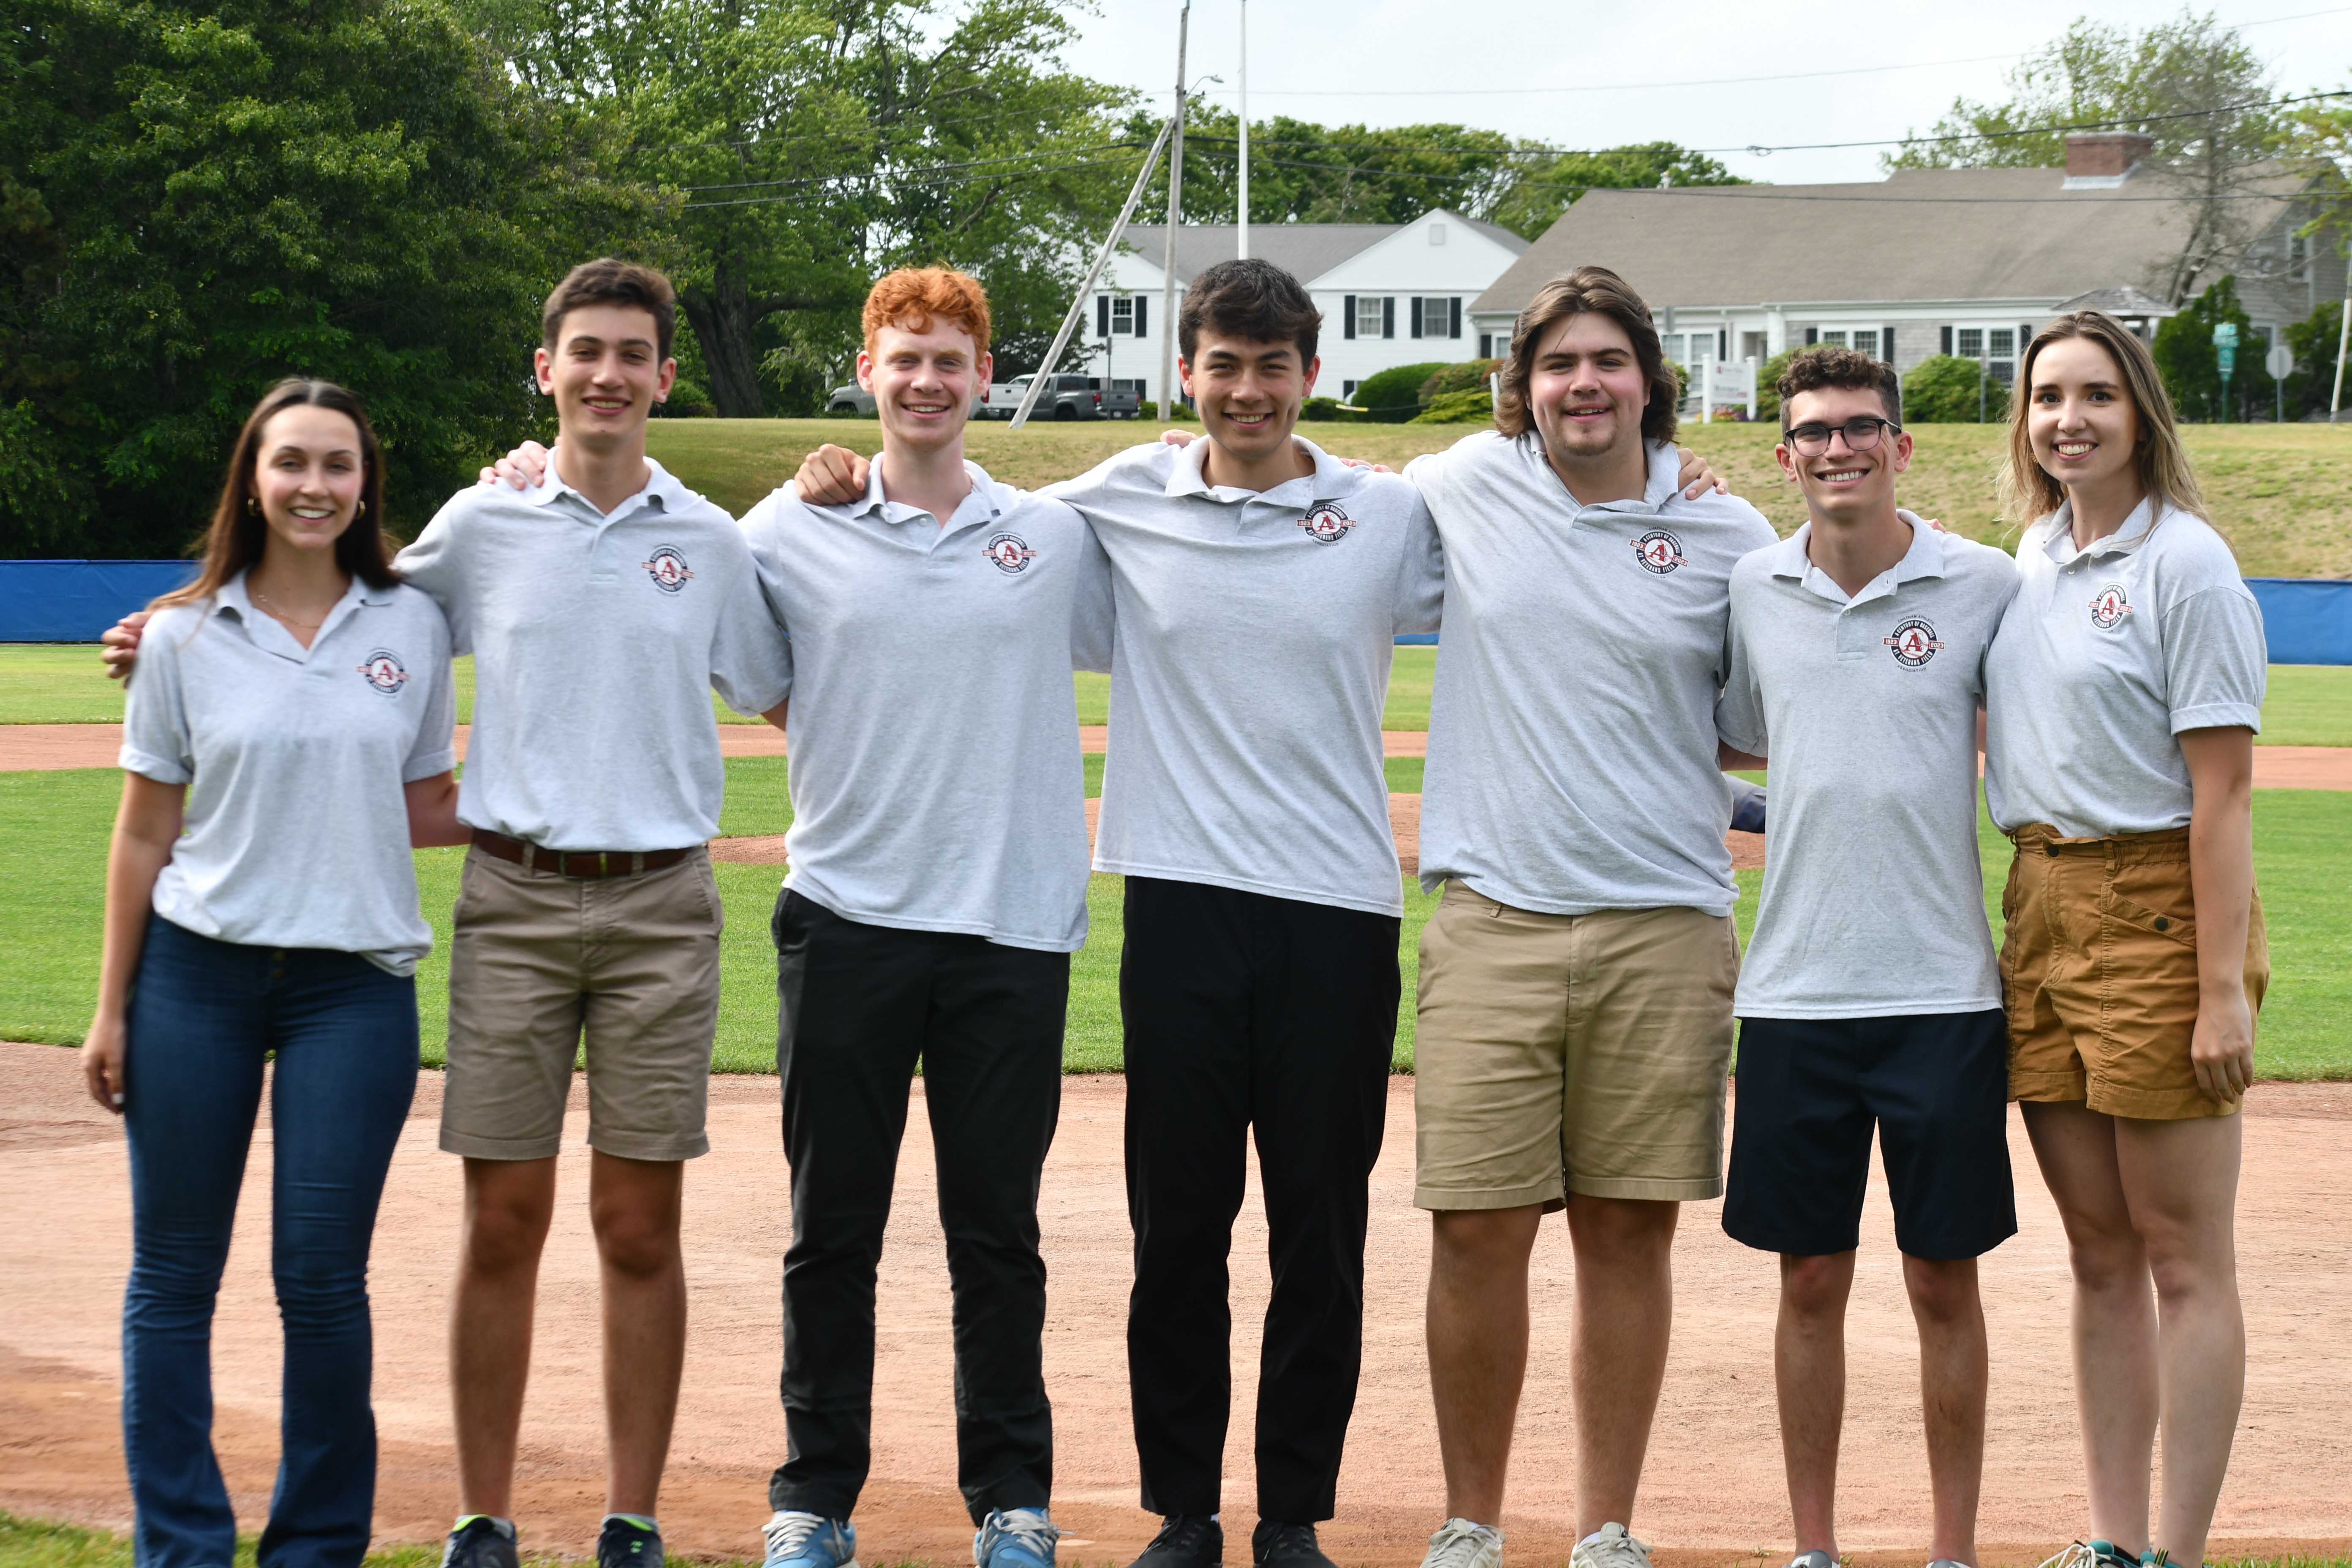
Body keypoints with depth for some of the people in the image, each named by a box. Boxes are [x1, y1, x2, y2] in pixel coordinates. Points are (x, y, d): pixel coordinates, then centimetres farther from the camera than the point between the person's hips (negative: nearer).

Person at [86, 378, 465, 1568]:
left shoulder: (412, 626, 6)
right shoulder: (187, 637, 3)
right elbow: (146, 834, 6)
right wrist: (111, 1010, 4)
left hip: (356, 983, 0)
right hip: (194, 976, 0)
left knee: (322, 1278, -1)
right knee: (173, 1274, 4)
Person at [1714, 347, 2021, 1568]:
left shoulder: (1986, 588, -2)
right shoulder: (1748, 593, 5)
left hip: (1944, 988, -2)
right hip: (1794, 993, 2)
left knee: (1944, 1282, 4)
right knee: (1811, 1281, 7)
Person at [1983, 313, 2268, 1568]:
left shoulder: (2184, 562, -10)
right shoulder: (2035, 557, 13)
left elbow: (2223, 789, -14)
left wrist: (2224, 987, -18)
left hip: (2157, 910, -7)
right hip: (2042, 903, 8)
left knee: (2183, 1258, -2)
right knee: (2100, 1254, 11)